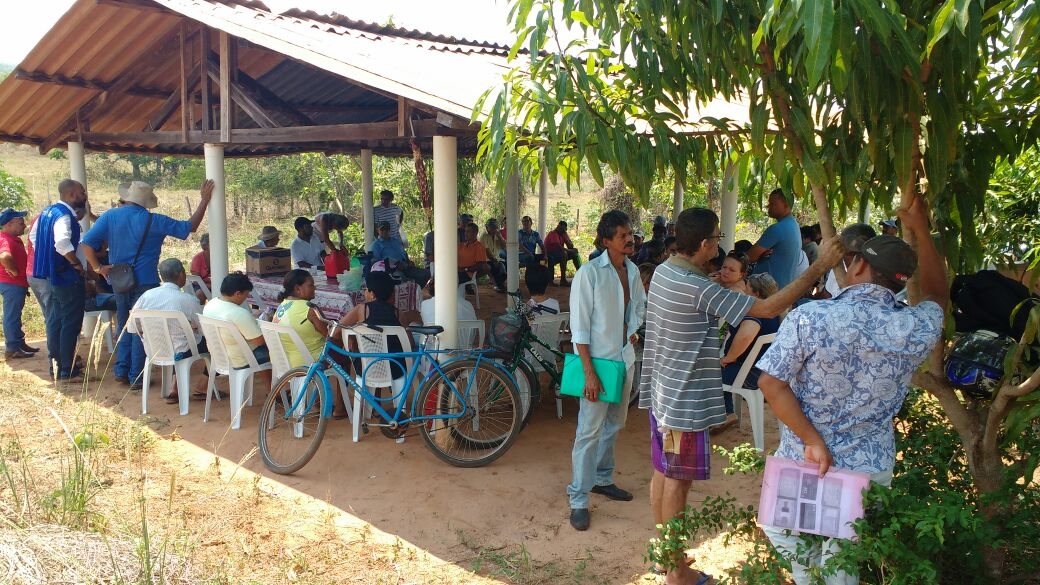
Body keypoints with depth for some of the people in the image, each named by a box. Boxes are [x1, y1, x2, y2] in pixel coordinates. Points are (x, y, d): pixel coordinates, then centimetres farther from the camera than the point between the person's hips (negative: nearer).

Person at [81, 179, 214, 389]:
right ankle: (136, 377, 5)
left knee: (124, 325, 19)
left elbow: (87, 243, -8)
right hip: (145, 282, -4)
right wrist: (204, 201, -1)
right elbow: (190, 227, -6)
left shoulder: (110, 216, -1)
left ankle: (121, 371, 20)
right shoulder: (154, 221, -10)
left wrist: (97, 267, 3)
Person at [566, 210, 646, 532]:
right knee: (589, 430, -4)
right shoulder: (589, 273, -16)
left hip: (624, 357, 7)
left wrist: (633, 330, 1)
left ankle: (602, 479, 38)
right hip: (597, 360, -7)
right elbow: (580, 327, -16)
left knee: (613, 425, 19)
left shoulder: (632, 270, 3)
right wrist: (589, 372, -19)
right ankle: (578, 500, 5)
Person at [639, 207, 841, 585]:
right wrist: (820, 266, -20)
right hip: (686, 401, -9)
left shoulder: (664, 271, 1)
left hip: (662, 392, 9)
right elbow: (768, 308, -24)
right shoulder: (698, 289, -26)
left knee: (662, 474, 19)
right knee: (677, 483, 4)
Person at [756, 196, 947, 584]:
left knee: (783, 536, 26)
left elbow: (770, 382, -19)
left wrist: (813, 441, -16)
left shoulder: (809, 318, -19)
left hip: (801, 464, -2)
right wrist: (919, 231, 15)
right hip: (870, 471, 3)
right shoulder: (917, 330, -10)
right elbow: (935, 294, 13)